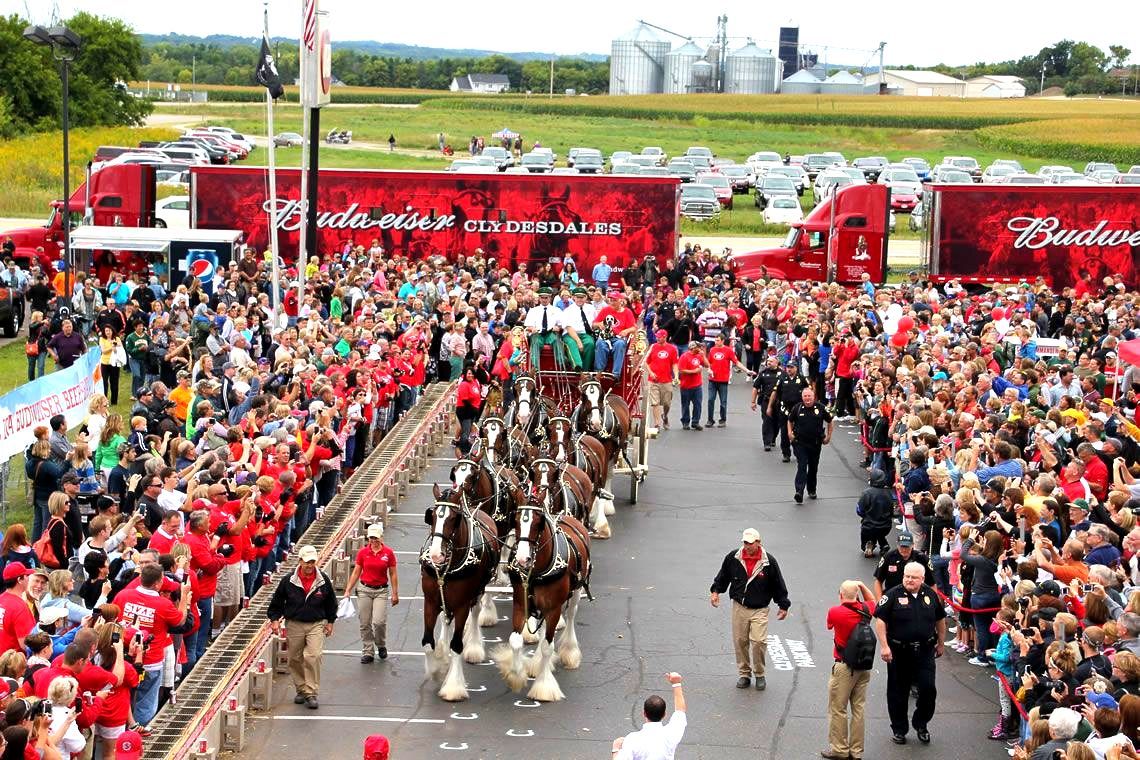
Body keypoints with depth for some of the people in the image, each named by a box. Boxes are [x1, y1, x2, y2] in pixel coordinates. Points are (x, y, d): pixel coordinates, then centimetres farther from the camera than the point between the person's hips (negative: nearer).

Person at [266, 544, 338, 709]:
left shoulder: (323, 580, -2)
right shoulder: (289, 581, -4)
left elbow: (331, 603, 12)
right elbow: (277, 602, 8)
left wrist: (330, 622, 13)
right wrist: (275, 619, 0)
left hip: (316, 624, -1)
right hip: (294, 625, 1)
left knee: (313, 656, -15)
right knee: (295, 659, 7)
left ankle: (311, 693, -10)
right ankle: (301, 690, 24)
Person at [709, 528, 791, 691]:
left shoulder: (769, 561, -7)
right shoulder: (733, 558, -2)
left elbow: (778, 585, 3)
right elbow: (723, 576, 16)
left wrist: (783, 606, 8)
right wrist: (716, 591, 7)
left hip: (760, 610, -3)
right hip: (739, 608, 3)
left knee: (759, 641, -13)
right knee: (740, 641, 5)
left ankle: (759, 674, 6)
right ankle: (744, 674, 21)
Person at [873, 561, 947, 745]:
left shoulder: (930, 595, 3)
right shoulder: (894, 595, -8)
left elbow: (940, 619, 17)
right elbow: (880, 620, -11)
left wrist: (940, 644, 20)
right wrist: (884, 646, -17)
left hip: (925, 652, 2)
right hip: (899, 652, -2)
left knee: (928, 688, -3)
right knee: (898, 692, 8)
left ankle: (921, 725, 19)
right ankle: (899, 729, 23)